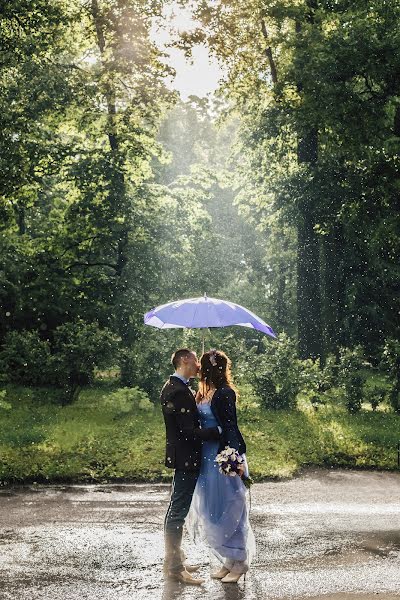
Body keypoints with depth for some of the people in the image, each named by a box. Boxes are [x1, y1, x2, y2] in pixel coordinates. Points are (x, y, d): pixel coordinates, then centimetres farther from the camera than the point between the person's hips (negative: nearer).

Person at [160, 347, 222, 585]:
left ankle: (173, 560, 30)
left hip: (180, 456, 11)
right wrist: (218, 430, -20)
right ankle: (176, 568, 4)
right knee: (178, 512, -4)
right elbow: (189, 432, -24)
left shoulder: (171, 386, 11)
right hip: (186, 458, -11)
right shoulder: (180, 391, -22)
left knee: (175, 510, 18)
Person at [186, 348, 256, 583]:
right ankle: (228, 562, 25)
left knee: (227, 511, 0)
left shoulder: (224, 394, -15)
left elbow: (230, 428, -19)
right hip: (207, 457, 9)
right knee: (210, 512, 13)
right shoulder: (203, 394, 9)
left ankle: (240, 562, 14)